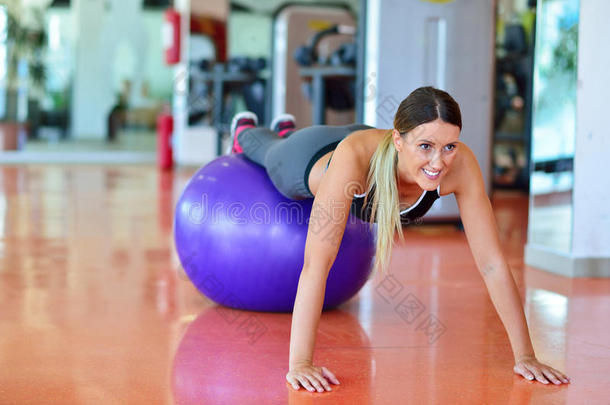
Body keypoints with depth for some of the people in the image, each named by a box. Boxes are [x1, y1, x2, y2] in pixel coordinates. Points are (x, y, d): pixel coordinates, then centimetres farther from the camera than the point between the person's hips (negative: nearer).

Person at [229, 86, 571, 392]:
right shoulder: (355, 155, -53)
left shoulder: (460, 165, -44)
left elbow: (492, 264, -39)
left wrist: (525, 356, -42)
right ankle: (246, 132, 68)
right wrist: (299, 363, -59)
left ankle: (288, 130, 72)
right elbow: (317, 264, -54)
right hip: (310, 161, -3)